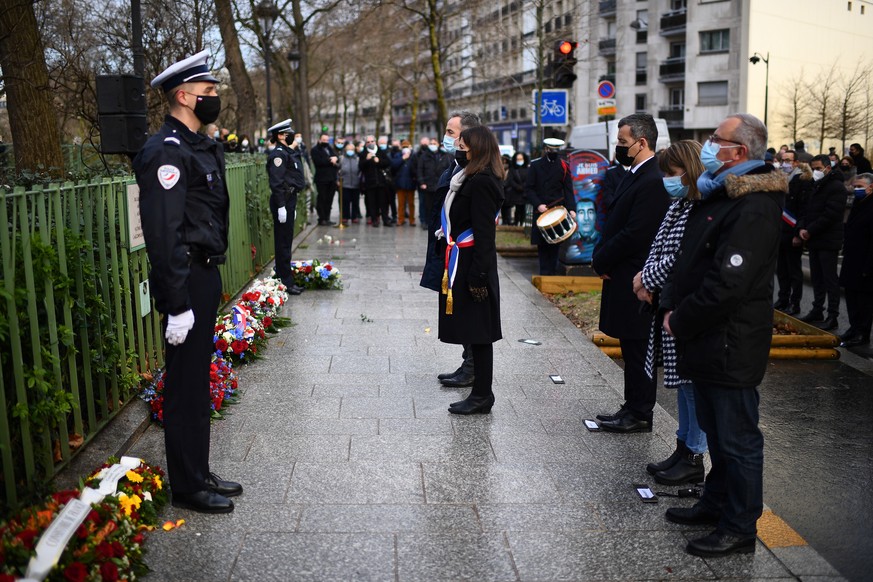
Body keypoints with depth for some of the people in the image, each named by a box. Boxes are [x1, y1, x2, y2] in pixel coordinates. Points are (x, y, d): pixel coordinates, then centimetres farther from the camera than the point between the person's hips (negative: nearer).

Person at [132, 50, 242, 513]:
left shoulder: (201, 146, 15)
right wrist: (177, 305, -24)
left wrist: (210, 281, 18)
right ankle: (187, 488, 14)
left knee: (198, 381, 18)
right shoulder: (166, 151, -17)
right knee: (185, 386, 1)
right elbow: (163, 235, -23)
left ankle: (198, 473, 31)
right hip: (186, 283, -10)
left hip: (205, 277, 10)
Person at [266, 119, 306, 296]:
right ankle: (285, 282, 0)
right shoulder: (278, 154, -14)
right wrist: (281, 206, -23)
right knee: (283, 242, -4)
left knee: (286, 240, 14)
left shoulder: (288, 153, 16)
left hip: (289, 199, 10)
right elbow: (277, 182, -20)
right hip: (283, 201, -10)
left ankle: (286, 279, 22)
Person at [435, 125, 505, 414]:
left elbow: (484, 234, -20)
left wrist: (478, 275, -21)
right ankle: (481, 393, 21)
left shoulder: (482, 183, -16)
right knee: (476, 333, 13)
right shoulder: (472, 178, 14)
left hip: (470, 265, -10)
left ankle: (482, 395, 7)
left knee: (478, 333, -2)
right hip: (463, 263, 10)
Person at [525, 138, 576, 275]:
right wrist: (538, 204, -14)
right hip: (540, 211, 0)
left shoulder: (563, 166, 5)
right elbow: (528, 188, 0)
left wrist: (571, 209, -14)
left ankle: (552, 272, 6)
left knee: (555, 242, 0)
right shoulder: (535, 165, 3)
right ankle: (545, 272, 3)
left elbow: (568, 190, 0)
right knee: (542, 243, -1)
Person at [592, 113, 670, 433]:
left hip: (634, 281, -10)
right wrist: (600, 257, 4)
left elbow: (634, 234, -22)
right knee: (632, 348, 16)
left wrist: (602, 261, -11)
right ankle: (633, 408, 26)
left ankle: (639, 415, 10)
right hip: (623, 278, 10)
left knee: (637, 350, 0)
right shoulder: (634, 176, 14)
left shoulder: (653, 182, -18)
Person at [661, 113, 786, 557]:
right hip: (708, 339, 10)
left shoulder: (754, 207, -22)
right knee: (715, 430, 22)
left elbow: (727, 283, -26)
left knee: (737, 438, 3)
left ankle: (740, 528, 17)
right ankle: (717, 503, 38)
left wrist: (681, 321, -16)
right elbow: (690, 258, 17)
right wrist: (672, 305, 6)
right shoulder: (719, 194, 12)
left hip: (732, 344, -10)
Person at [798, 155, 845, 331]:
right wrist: (802, 227, -1)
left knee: (830, 279, -6)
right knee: (817, 278, 14)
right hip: (814, 240, 9)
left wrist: (810, 230, -17)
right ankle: (817, 311, 23)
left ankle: (832, 317, -3)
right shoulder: (817, 187, 17)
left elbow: (830, 215, -20)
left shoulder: (836, 187, -11)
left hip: (828, 242, -9)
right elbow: (808, 211, 18)